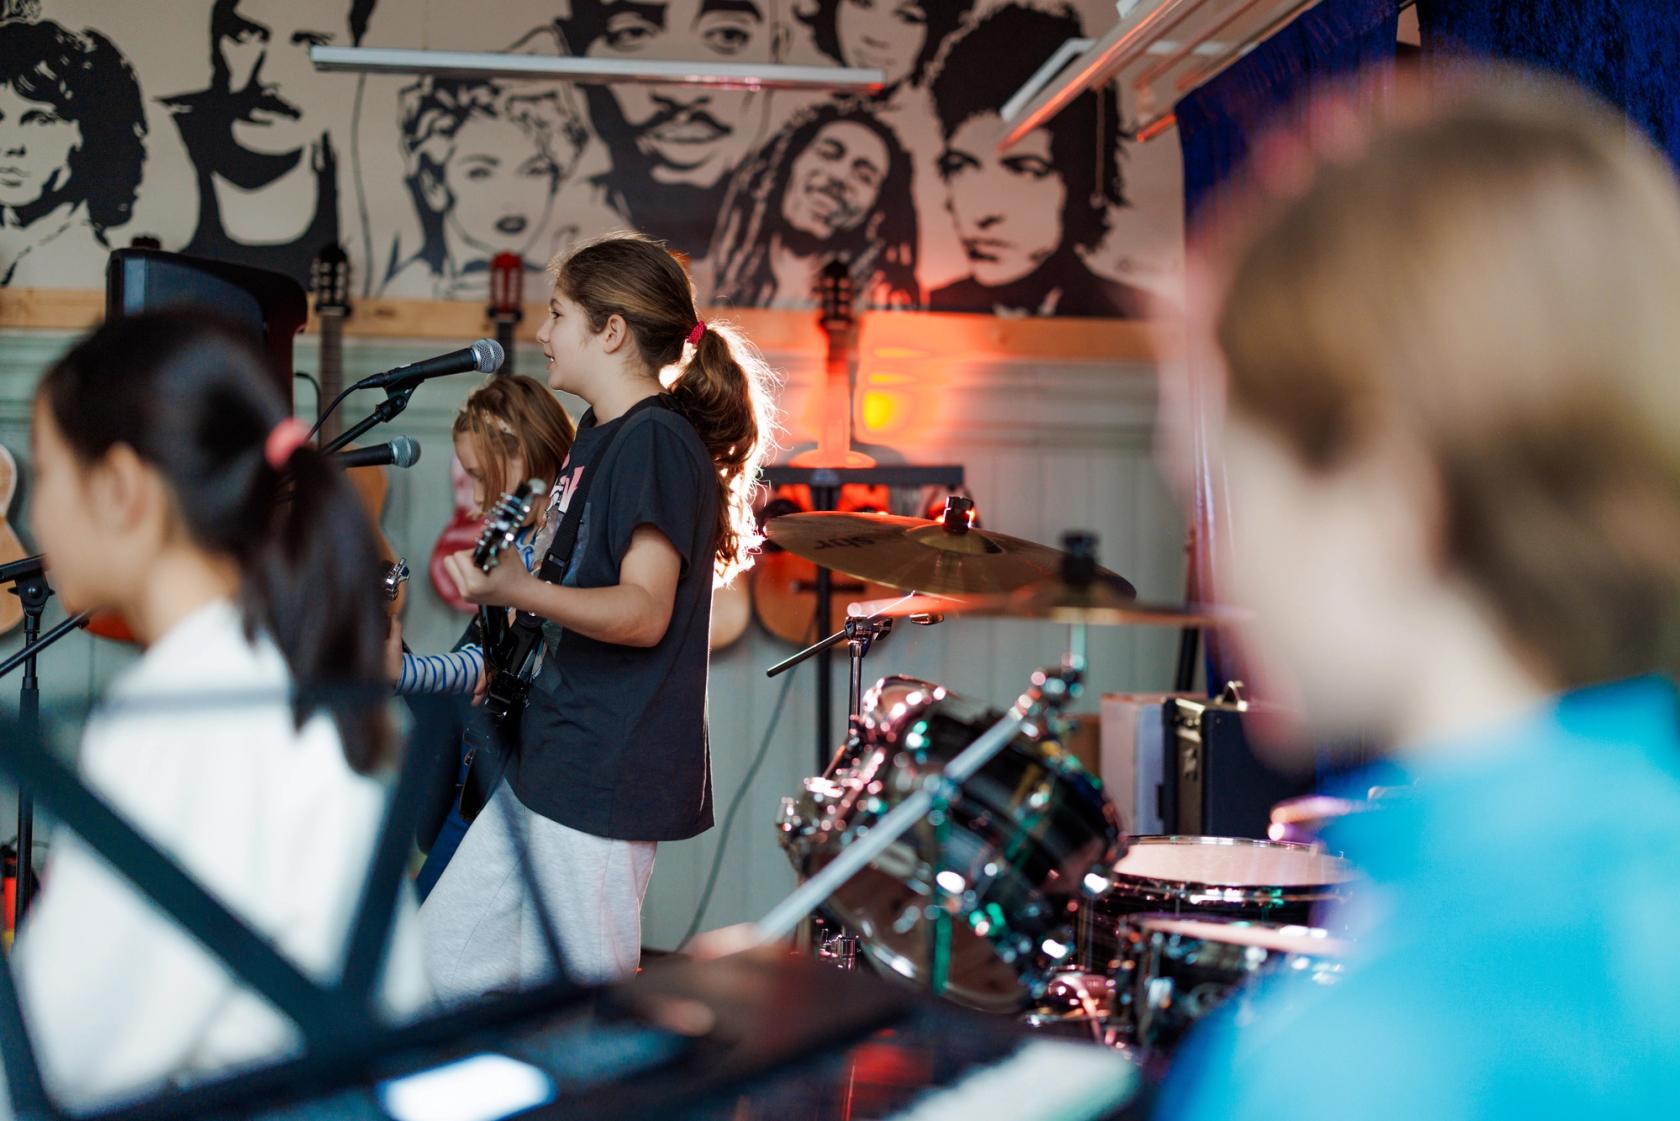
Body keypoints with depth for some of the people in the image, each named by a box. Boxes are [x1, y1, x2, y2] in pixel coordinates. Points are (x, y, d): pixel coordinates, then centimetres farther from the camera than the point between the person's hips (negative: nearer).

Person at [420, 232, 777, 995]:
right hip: (548, 762, 10)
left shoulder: (659, 441, -15)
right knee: (448, 956, 14)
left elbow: (644, 612, -24)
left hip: (608, 778, -10)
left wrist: (517, 590, -36)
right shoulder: (597, 437, 14)